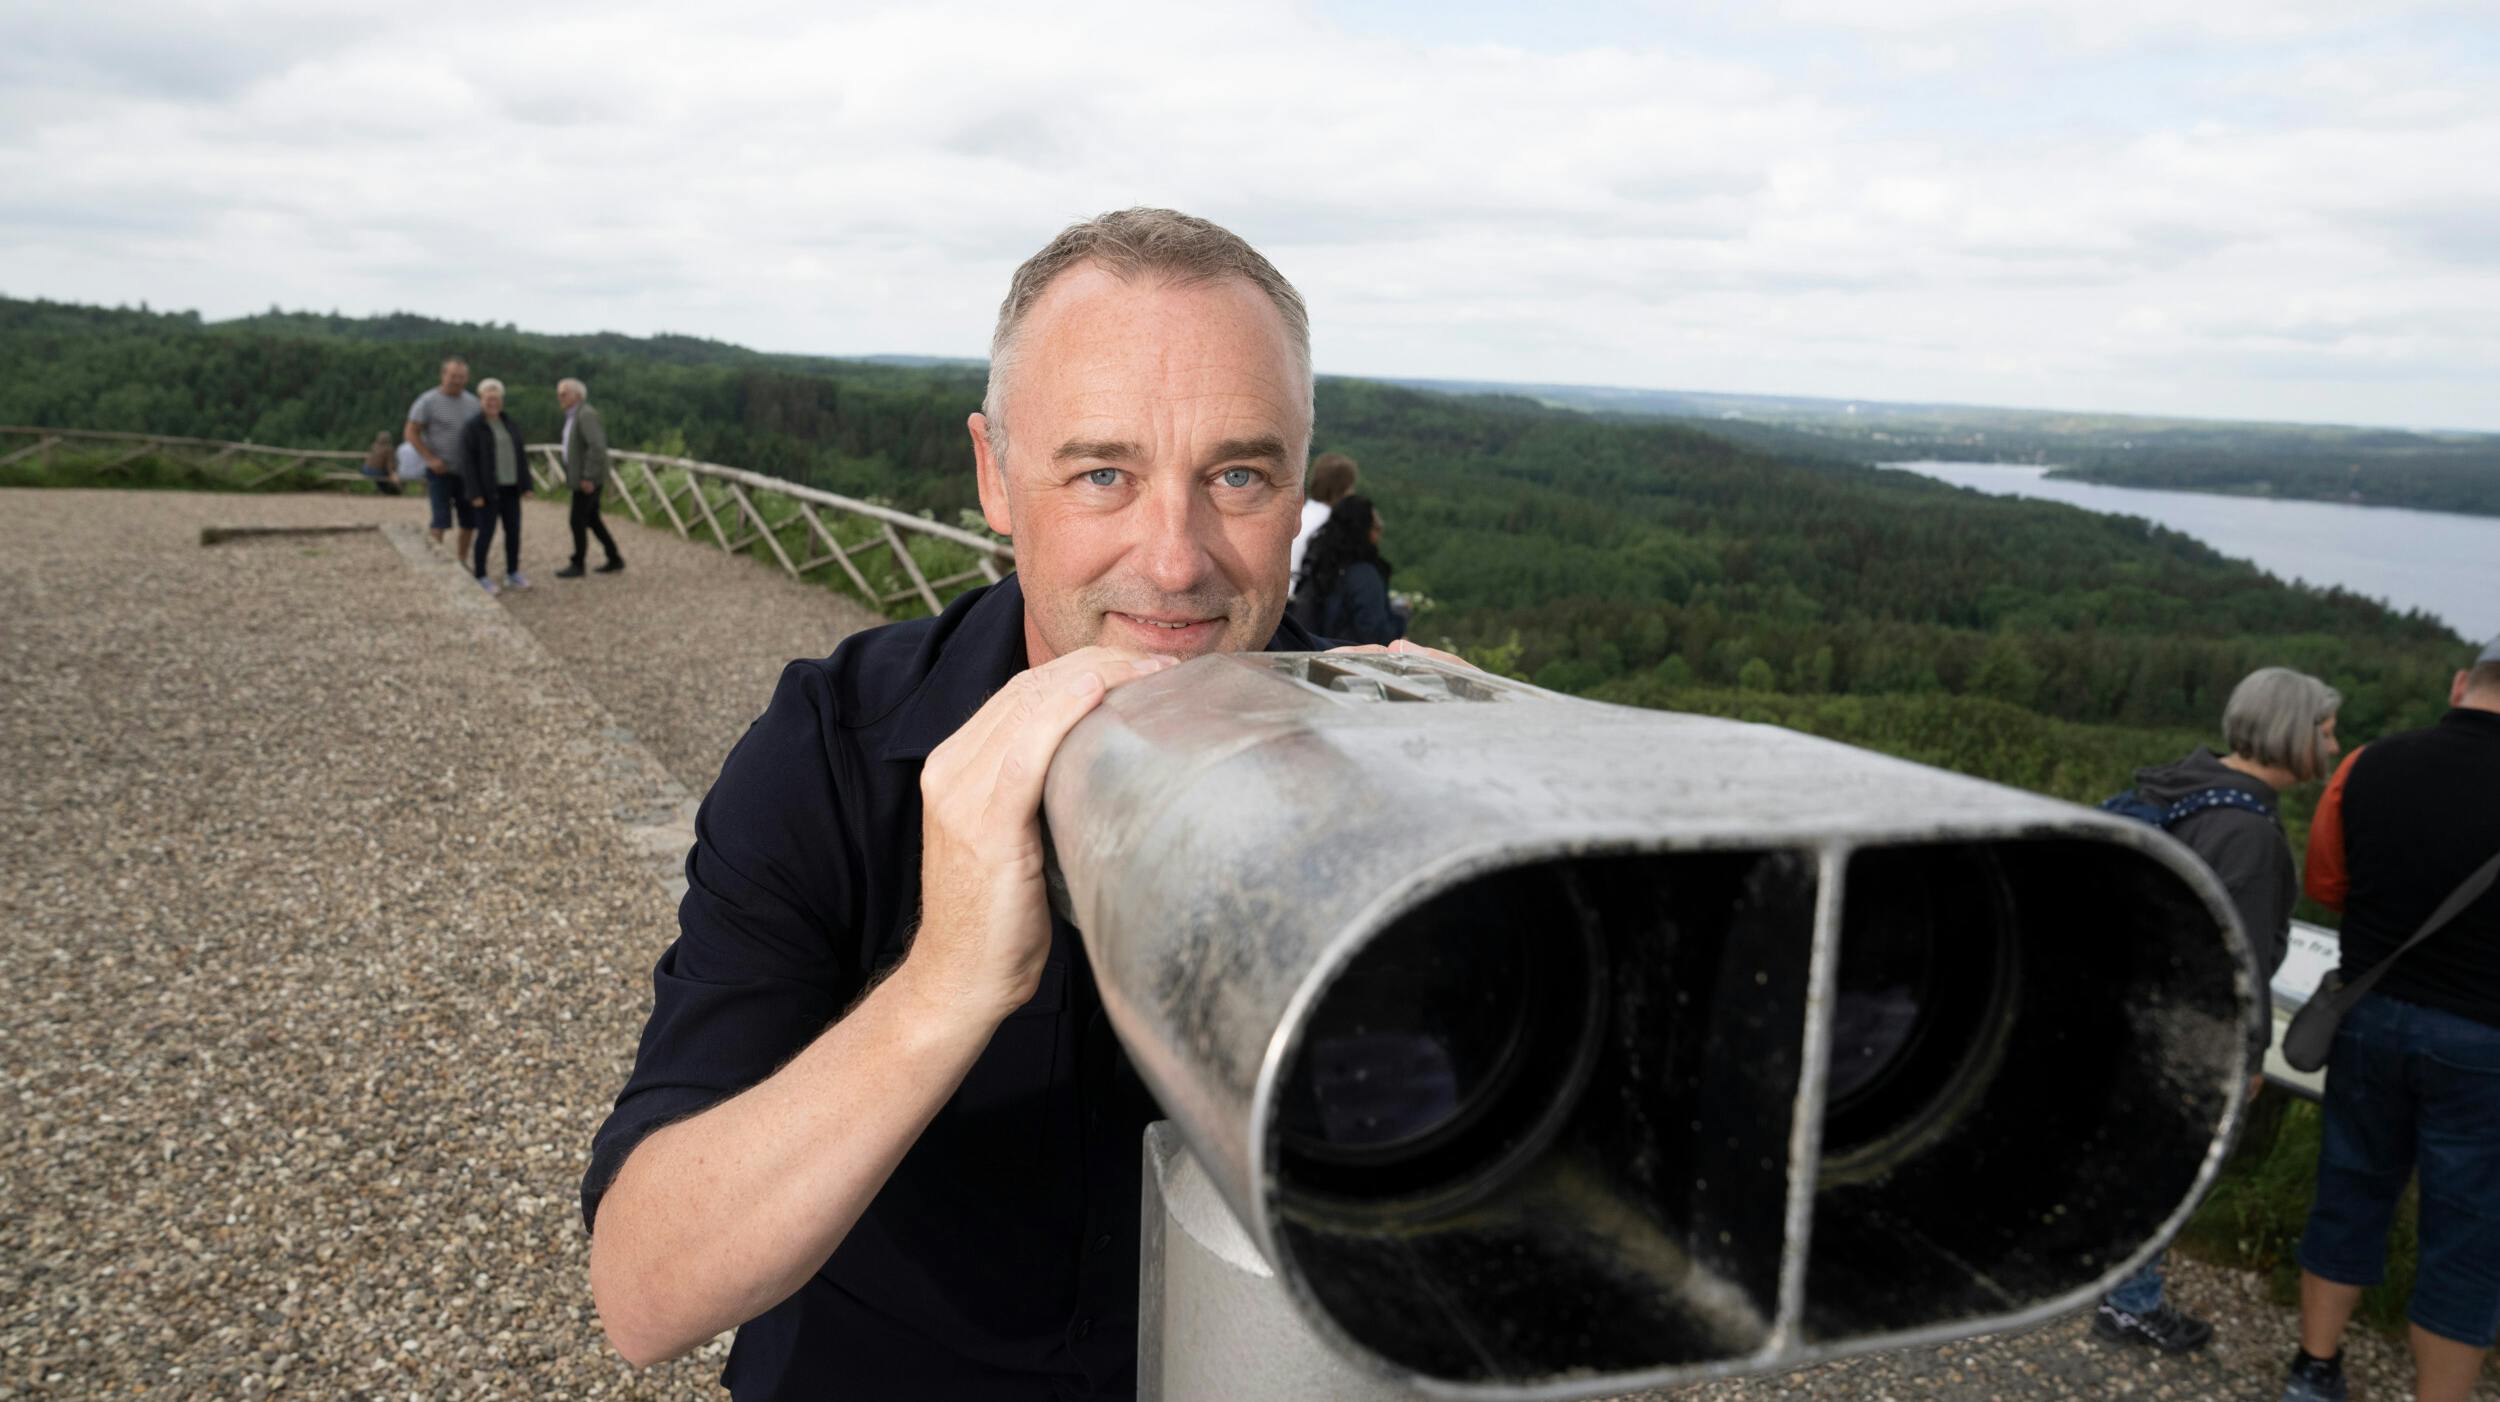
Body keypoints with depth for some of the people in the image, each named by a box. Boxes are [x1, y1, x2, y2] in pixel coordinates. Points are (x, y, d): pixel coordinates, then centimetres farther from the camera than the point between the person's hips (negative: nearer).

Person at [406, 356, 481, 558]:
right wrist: (430, 459, -14)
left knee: (470, 521, 7)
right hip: (440, 471, -5)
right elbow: (410, 433, -6)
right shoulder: (428, 401, -6)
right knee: (439, 521, -10)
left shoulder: (472, 402, 7)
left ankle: (461, 561, 20)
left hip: (467, 471, 5)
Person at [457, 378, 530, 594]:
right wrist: (475, 494, -18)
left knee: (514, 531, 7)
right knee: (486, 534, -3)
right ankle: (480, 578, 7)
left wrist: (526, 485, 3)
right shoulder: (471, 428, -9)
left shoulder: (510, 424, 8)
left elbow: (521, 455, 10)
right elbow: (467, 462, -13)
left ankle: (512, 575, 18)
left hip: (509, 488, 6)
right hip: (487, 489, -6)